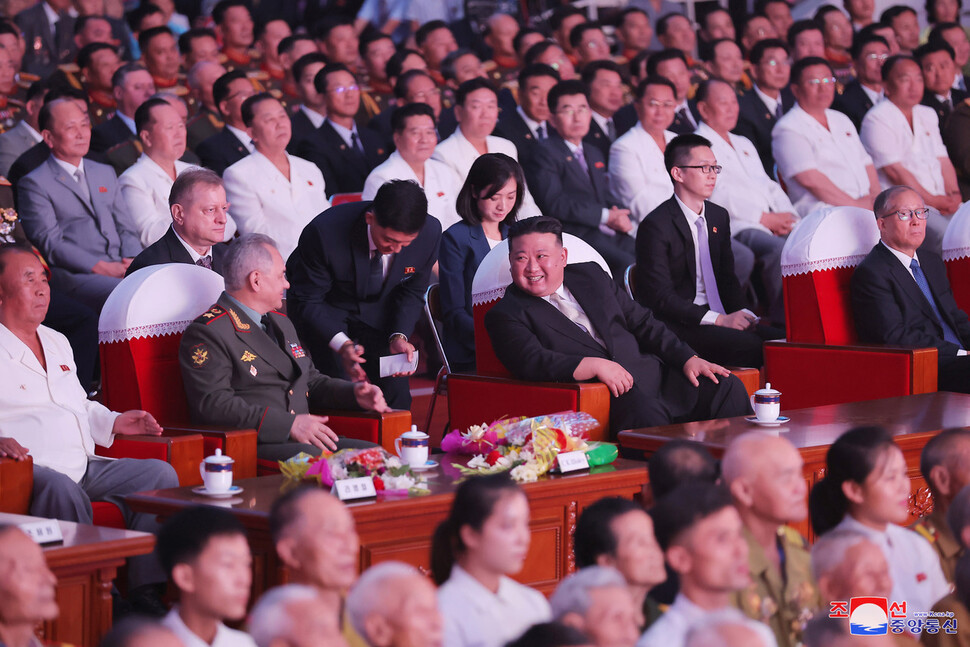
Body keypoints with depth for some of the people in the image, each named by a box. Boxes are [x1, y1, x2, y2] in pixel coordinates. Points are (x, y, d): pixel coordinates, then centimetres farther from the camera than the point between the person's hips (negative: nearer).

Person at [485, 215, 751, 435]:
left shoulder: (590, 275, 21)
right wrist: (596, 366, -23)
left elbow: (642, 322, 21)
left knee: (726, 387, -10)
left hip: (651, 374, 6)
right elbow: (532, 362, -13)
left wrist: (688, 358, 8)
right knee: (647, 414, -37)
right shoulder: (505, 316, 4)